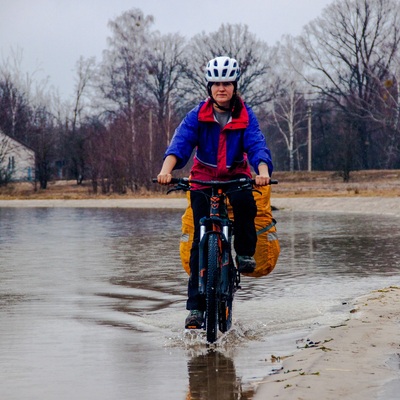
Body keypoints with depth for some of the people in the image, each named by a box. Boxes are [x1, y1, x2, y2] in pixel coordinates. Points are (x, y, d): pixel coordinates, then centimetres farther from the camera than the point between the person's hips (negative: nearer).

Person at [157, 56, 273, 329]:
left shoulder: (246, 116, -8)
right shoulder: (198, 115, -9)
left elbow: (257, 145, -20)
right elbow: (180, 142, -21)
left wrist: (263, 172, -41)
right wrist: (166, 170, -39)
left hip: (236, 177, 0)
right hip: (203, 178, 0)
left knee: (245, 202, -36)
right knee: (201, 240, -10)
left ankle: (245, 253, -10)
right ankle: (196, 306, -6)